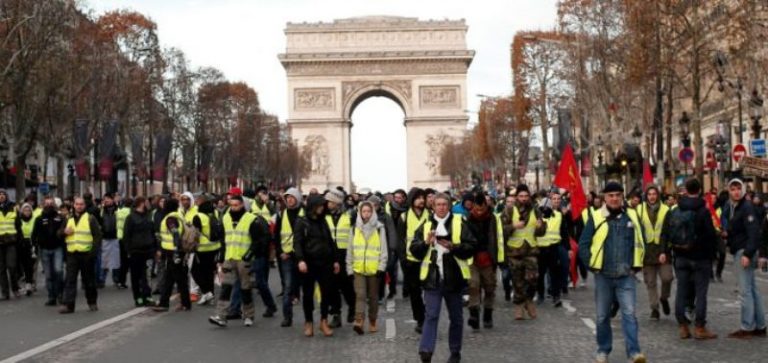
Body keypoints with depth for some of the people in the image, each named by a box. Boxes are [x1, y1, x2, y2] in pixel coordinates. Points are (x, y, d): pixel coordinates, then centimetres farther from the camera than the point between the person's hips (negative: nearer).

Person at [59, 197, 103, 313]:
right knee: (70, 280, -4)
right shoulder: (68, 219, 14)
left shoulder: (90, 218, 0)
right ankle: (68, 304, -6)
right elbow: (60, 233, 19)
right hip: (72, 254, 3)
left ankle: (92, 302, 20)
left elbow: (97, 235, -5)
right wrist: (64, 231, -5)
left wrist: (94, 250, -15)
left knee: (89, 280, 7)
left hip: (86, 254, -3)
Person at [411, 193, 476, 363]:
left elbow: (472, 247, -4)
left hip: (453, 277, 0)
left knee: (456, 317, 11)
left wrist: (453, 246, -19)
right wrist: (426, 243, -15)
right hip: (432, 277, 0)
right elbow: (414, 250, 4)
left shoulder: (459, 224, 2)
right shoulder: (425, 226, 7)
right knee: (431, 315, -8)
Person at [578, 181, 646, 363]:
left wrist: (636, 265, 6)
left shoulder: (632, 216, 3)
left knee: (629, 313, -9)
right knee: (602, 316, 10)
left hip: (626, 276, 0)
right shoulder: (596, 217, -2)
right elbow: (583, 244, 1)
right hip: (603, 276, 0)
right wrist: (593, 265, -3)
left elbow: (641, 242, 13)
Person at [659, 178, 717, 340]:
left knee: (681, 292, 9)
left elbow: (665, 233, 3)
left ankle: (683, 327, 11)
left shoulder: (674, 211, 3)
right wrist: (712, 254, -1)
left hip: (681, 257, 4)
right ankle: (700, 328, 2)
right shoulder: (703, 211, -12)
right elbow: (711, 235, -13)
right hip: (700, 258, -4)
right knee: (701, 293, 2)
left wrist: (664, 251, 4)